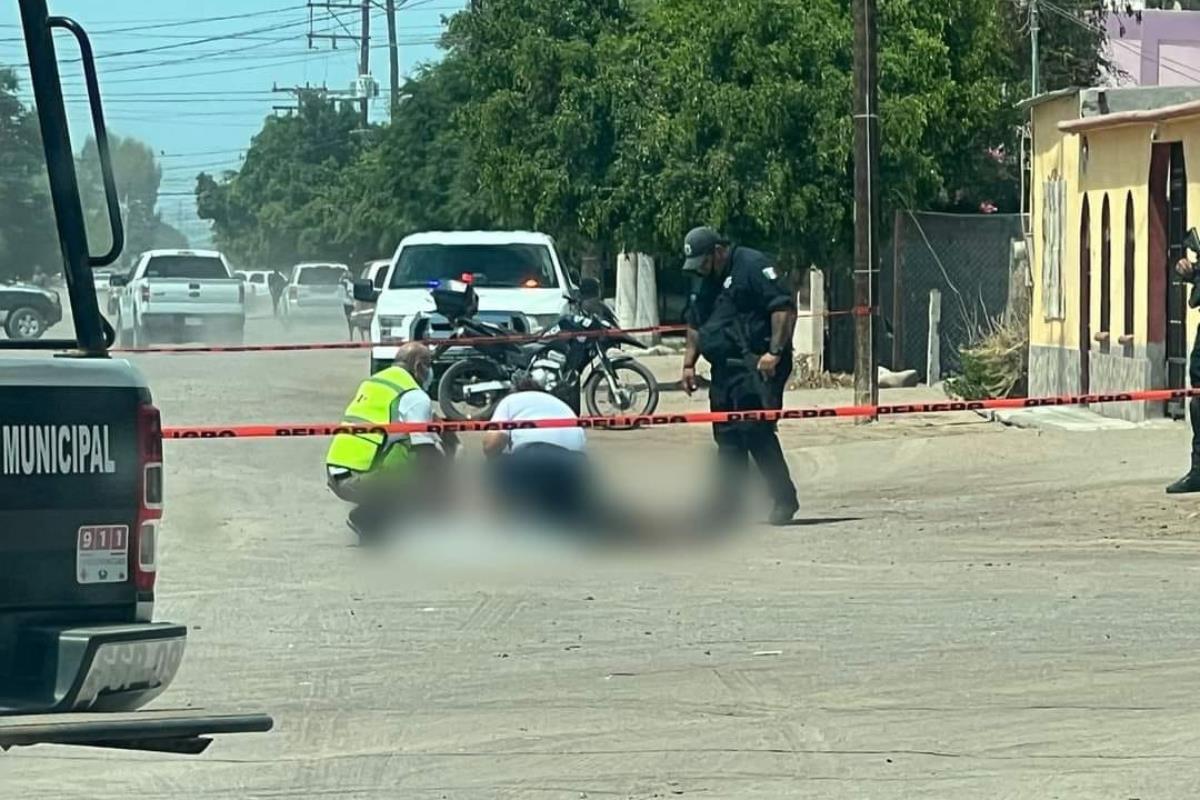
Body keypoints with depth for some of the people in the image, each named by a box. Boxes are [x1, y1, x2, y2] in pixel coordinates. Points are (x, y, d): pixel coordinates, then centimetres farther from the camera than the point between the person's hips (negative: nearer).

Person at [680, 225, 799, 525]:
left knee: (756, 432, -15)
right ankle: (727, 504, 11)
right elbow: (695, 325, 30)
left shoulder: (752, 265, -8)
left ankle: (784, 499, -10)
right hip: (724, 370, 9)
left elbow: (784, 307, -15)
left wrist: (775, 352, -21)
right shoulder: (704, 282, 20)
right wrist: (689, 363, 20)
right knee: (727, 438, 8)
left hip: (755, 366, -9)